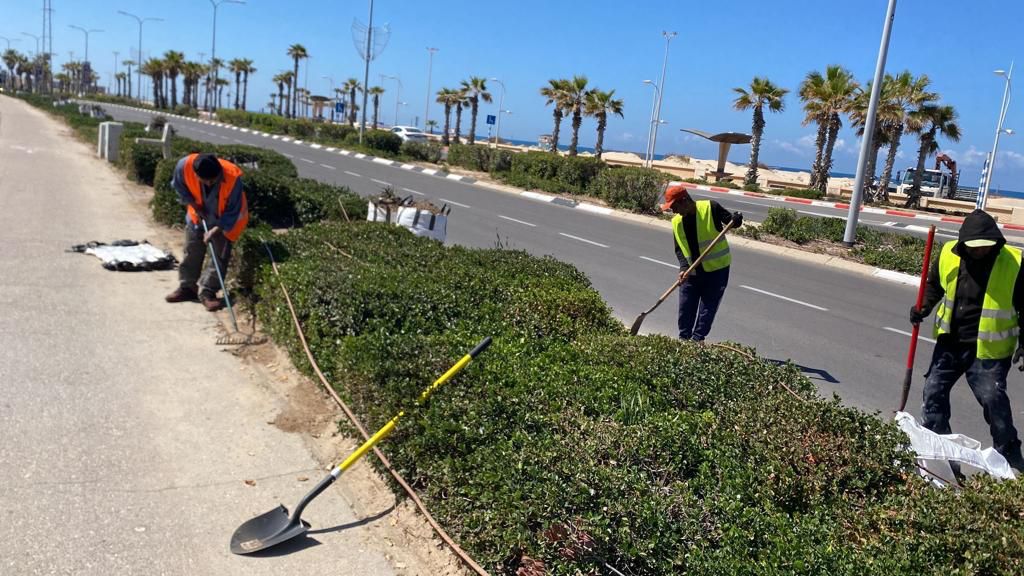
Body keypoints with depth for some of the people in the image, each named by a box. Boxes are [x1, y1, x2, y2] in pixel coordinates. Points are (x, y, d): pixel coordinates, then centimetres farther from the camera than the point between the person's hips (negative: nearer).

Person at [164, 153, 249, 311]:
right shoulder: (184, 166, -31)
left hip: (226, 220, -3)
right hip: (199, 215, 3)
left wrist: (217, 229, -29)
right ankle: (187, 287, 25)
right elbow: (178, 185, -5)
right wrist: (193, 204, -11)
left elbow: (233, 212, -25)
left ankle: (207, 292, 3)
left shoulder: (233, 177, -37)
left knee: (220, 256, -6)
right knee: (192, 252, 10)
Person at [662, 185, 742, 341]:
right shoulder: (676, 222, 1)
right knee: (685, 308, 10)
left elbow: (730, 219, -5)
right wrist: (683, 267, -12)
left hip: (717, 269, -5)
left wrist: (736, 219, -29)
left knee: (708, 307, 1)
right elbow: (679, 249, 4)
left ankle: (697, 339, 10)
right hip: (692, 272, 5)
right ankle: (683, 339, 24)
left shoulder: (710, 207, -14)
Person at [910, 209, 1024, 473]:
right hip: (950, 343, 4)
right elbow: (934, 285, 13)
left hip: (988, 349, -4)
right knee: (934, 390, 8)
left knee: (993, 399, -5)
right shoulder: (948, 254, -6)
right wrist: (923, 308, -5)